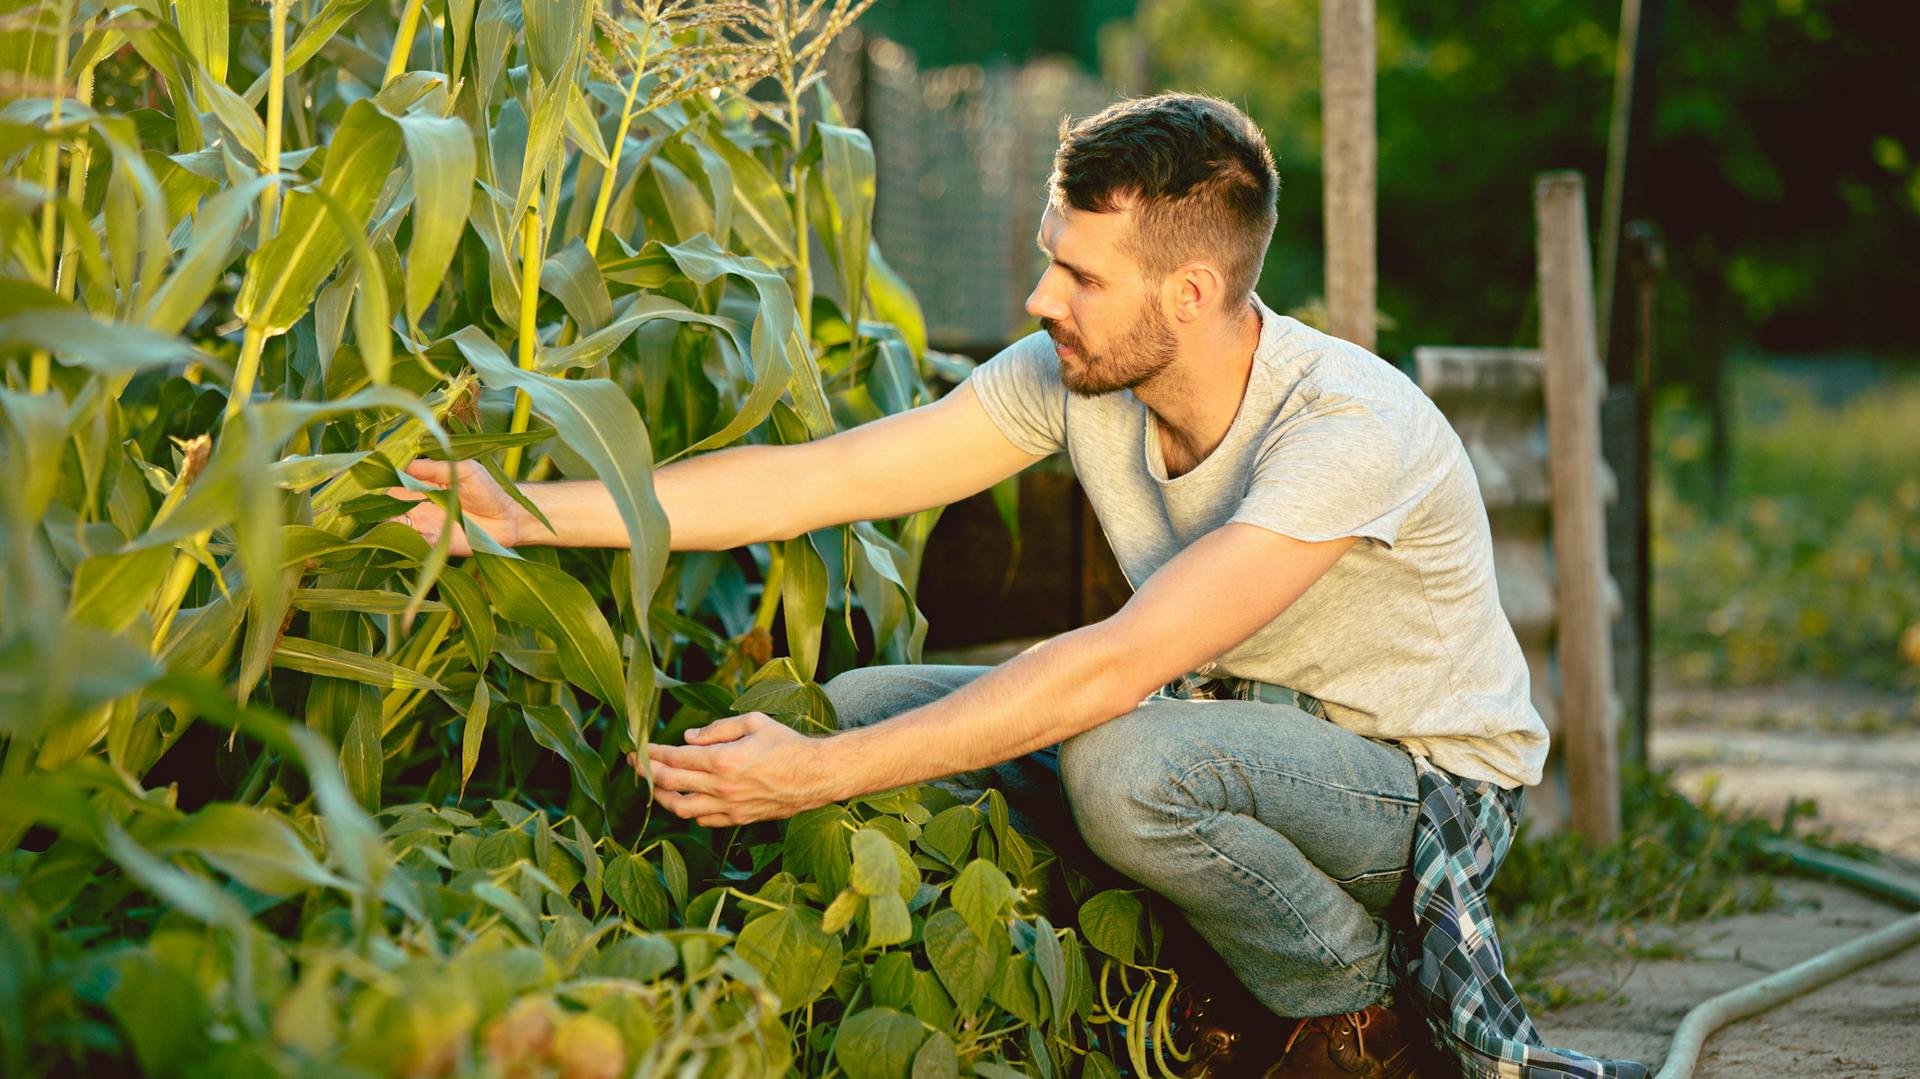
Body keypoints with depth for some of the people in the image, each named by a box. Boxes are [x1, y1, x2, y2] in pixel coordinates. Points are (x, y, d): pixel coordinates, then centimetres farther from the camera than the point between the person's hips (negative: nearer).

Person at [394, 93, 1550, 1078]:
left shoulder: (1347, 426, -31)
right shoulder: (1073, 376, -10)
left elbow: (1116, 666, -36)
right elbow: (818, 478, -9)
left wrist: (823, 775, -38)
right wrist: (526, 513, -16)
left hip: (1433, 778, -7)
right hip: (1221, 727, 7)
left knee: (1127, 760, -37)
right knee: (858, 704, -7)